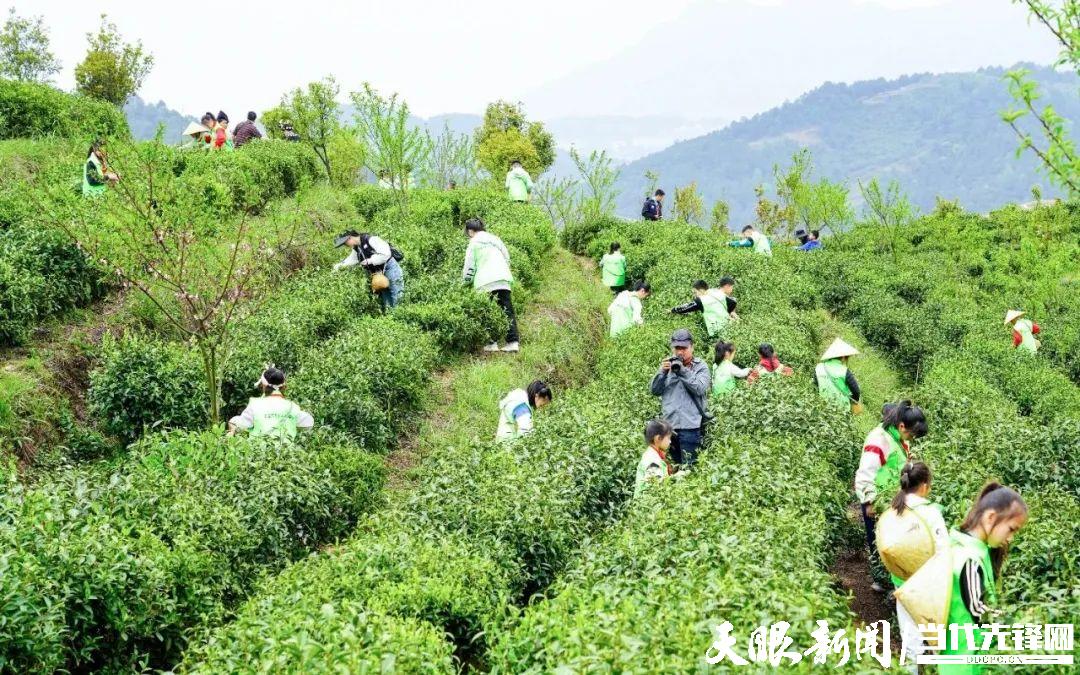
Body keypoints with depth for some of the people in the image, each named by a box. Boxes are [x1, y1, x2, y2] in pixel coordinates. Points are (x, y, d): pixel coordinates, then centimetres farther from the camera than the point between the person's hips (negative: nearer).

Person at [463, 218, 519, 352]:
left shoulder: (473, 244, 6)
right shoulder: (495, 239, 18)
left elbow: (469, 267, 6)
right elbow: (507, 258, 20)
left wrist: (466, 281, 21)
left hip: (485, 282, -4)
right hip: (503, 279, 4)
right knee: (507, 311, 1)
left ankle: (492, 343, -5)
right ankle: (513, 342, -8)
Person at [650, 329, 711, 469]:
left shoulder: (700, 367, 2)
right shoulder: (669, 364, 11)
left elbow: (699, 389, -14)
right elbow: (654, 390, 5)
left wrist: (682, 371, -21)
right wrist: (662, 372, -12)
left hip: (690, 426, -4)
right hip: (669, 424, 4)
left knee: (689, 468, -5)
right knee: (674, 467, 14)